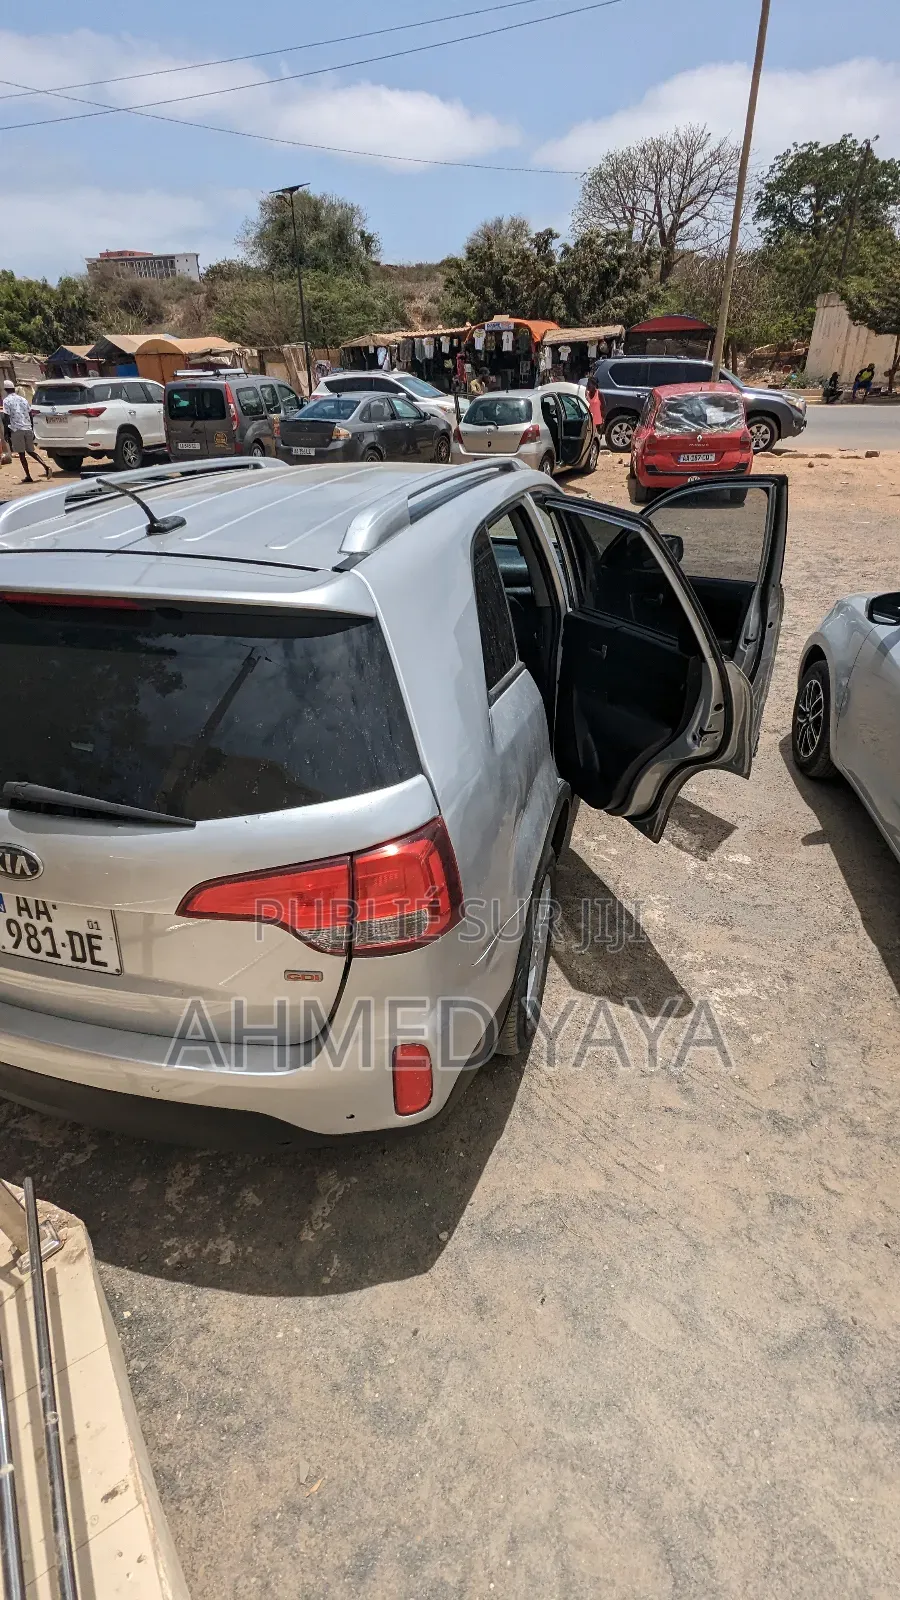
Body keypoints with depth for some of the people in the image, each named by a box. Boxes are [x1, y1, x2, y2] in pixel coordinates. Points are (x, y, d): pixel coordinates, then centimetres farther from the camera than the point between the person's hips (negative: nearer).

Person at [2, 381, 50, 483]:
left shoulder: (6, 401, -3)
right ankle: (46, 466, -2)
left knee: (21, 454, 3)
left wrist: (7, 433, -6)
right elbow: (30, 415, 12)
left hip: (16, 430, -5)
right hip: (28, 429, 5)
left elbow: (7, 418, -9)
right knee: (31, 451, 18)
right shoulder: (23, 399, 12)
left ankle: (28, 476, 2)